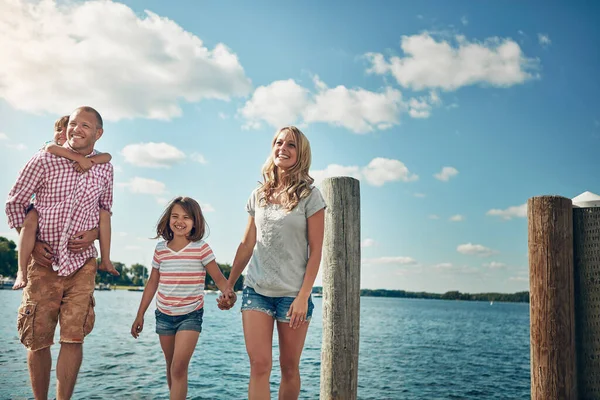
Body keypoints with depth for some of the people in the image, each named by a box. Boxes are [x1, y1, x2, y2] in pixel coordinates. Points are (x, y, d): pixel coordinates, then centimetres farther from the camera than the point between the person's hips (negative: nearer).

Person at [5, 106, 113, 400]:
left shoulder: (104, 169, 3)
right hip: (44, 262, -1)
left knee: (74, 337, -5)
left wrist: (94, 233, -3)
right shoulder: (44, 161, -6)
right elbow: (15, 202, 4)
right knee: (37, 340, 4)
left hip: (81, 264, 1)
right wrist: (31, 244, -4)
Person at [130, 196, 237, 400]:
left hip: (191, 315, -4)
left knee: (179, 367, -13)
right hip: (164, 315, 4)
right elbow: (152, 283, 9)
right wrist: (140, 315, 12)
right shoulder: (160, 249, 2)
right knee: (171, 366, 16)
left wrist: (226, 290, -34)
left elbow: (218, 276, -11)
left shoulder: (201, 248, -9)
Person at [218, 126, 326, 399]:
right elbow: (246, 245, 13)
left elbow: (315, 251, -6)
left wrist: (303, 296, -13)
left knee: (289, 367, 7)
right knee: (259, 365, -7)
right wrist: (228, 287, 11)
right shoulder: (258, 196, 9)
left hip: (292, 294, -2)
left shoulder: (309, 196, -3)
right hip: (256, 291, 3)